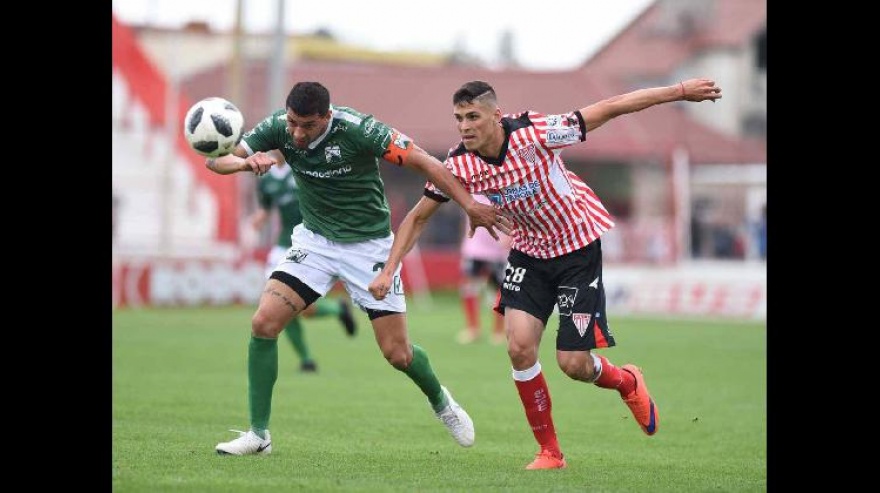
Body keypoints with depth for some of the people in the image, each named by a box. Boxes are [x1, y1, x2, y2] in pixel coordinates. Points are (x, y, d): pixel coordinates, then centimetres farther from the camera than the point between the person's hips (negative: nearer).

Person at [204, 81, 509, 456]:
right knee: (264, 323, -15)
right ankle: (258, 435, -4)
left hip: (368, 245, -3)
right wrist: (245, 162, -38)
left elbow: (423, 162, -22)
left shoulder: (357, 129, -26)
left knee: (397, 353, -2)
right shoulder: (278, 127, -13)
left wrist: (470, 206, -27)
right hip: (314, 239, 3)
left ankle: (439, 400, 33)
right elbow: (216, 159, -15)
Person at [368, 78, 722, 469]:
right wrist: (388, 270, -11)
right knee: (519, 346, -14)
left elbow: (608, 109, -21)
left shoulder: (534, 133, -28)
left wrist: (680, 91, -20)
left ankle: (627, 383, 31)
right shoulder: (458, 166, -16)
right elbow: (417, 217, -1)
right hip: (529, 251, 4)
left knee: (573, 363, -5)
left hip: (579, 249, -4)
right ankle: (549, 451, 3)